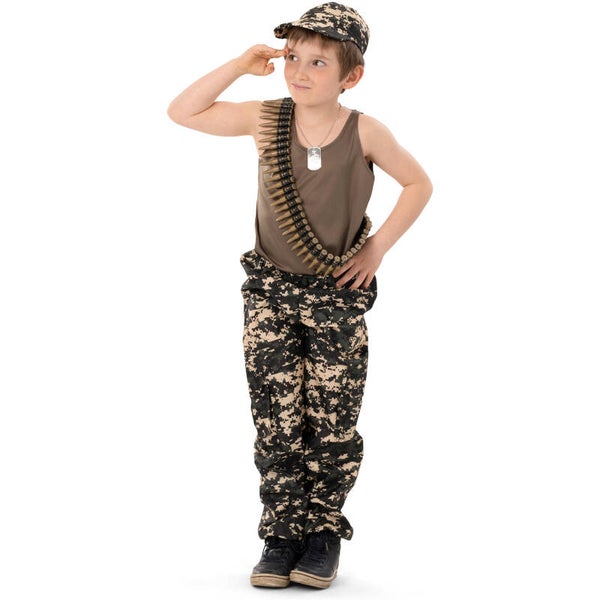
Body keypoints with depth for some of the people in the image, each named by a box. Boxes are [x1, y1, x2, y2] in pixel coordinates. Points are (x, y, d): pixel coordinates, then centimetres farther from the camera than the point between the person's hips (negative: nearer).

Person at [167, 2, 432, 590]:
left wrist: (379, 243, -2)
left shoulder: (365, 132, -9)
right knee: (275, 423, 2)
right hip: (270, 291, 1)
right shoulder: (266, 118, -4)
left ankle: (324, 532, 19)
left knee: (332, 425, 3)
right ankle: (281, 535, 14)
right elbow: (181, 112, -3)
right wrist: (240, 65, -9)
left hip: (337, 296, -1)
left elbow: (419, 183, 5)